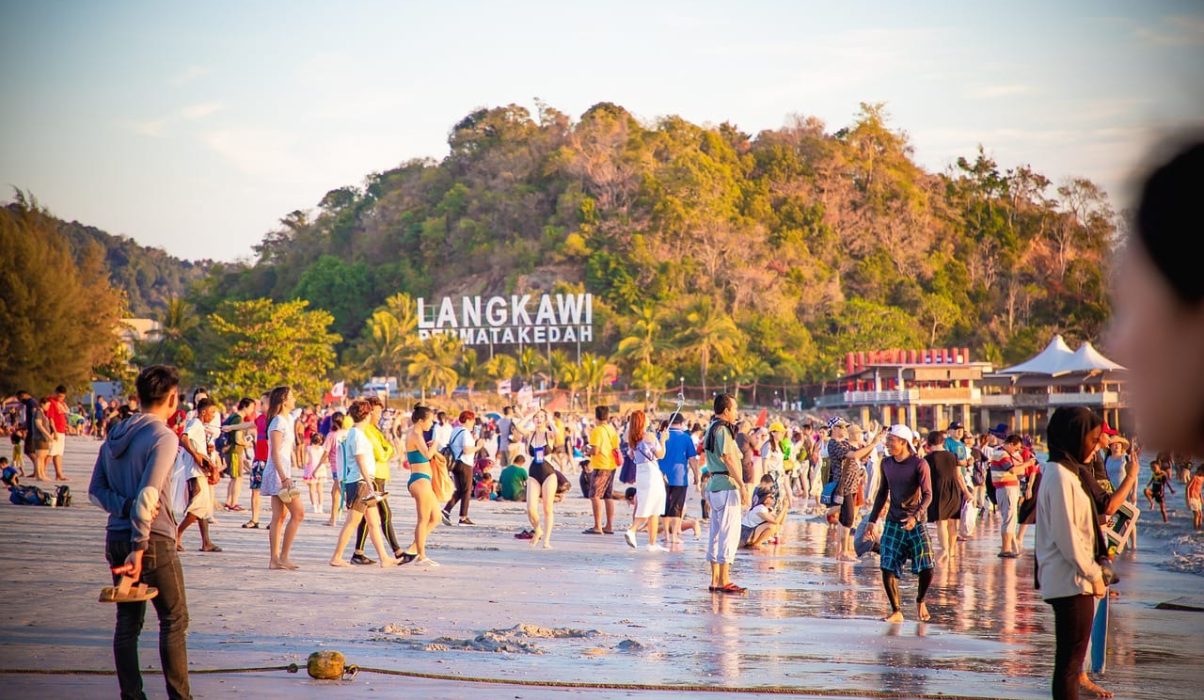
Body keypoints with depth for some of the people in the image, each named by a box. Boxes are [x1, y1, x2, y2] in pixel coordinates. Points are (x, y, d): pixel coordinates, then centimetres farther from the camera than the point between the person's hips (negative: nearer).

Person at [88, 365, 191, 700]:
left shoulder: (115, 435, 10)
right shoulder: (163, 437, -14)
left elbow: (96, 489, 9)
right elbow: (148, 494, -22)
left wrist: (124, 507, -5)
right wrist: (139, 547, -22)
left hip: (117, 538, 7)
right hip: (154, 539, -7)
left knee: (127, 621, 11)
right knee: (174, 620, 3)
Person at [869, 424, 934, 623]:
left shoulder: (919, 464, -10)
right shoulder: (886, 463, 7)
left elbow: (927, 495, -15)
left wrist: (916, 517, -30)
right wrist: (872, 519, 16)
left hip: (915, 523, -4)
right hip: (893, 523, 4)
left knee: (926, 569, -10)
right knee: (887, 568, -8)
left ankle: (920, 601, 20)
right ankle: (896, 611, 5)